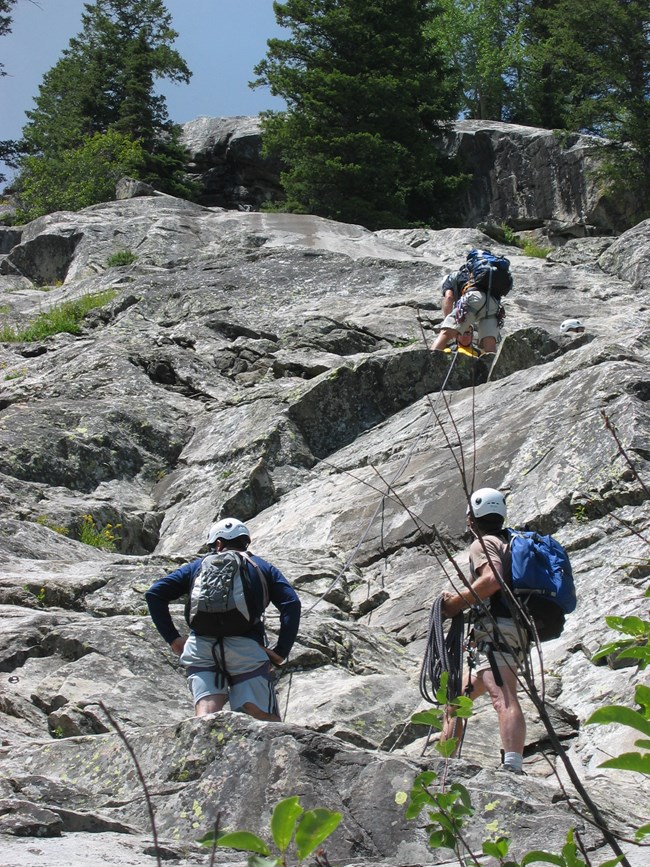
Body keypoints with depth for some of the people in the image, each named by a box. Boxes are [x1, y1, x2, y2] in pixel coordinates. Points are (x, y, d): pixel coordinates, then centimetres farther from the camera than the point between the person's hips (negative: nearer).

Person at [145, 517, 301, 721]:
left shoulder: (197, 566, 25)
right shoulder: (262, 567, 23)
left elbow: (154, 593, 16)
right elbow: (291, 604, 6)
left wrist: (172, 639, 15)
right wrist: (280, 652, 6)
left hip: (200, 646, 1)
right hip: (246, 647, -1)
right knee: (267, 722, -6)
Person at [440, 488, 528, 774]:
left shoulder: (483, 543, 0)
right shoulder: (509, 543, 29)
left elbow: (492, 579, -20)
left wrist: (457, 602, -10)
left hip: (496, 630, -10)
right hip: (517, 633, 10)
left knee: (503, 698, -26)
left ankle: (512, 768, -41)